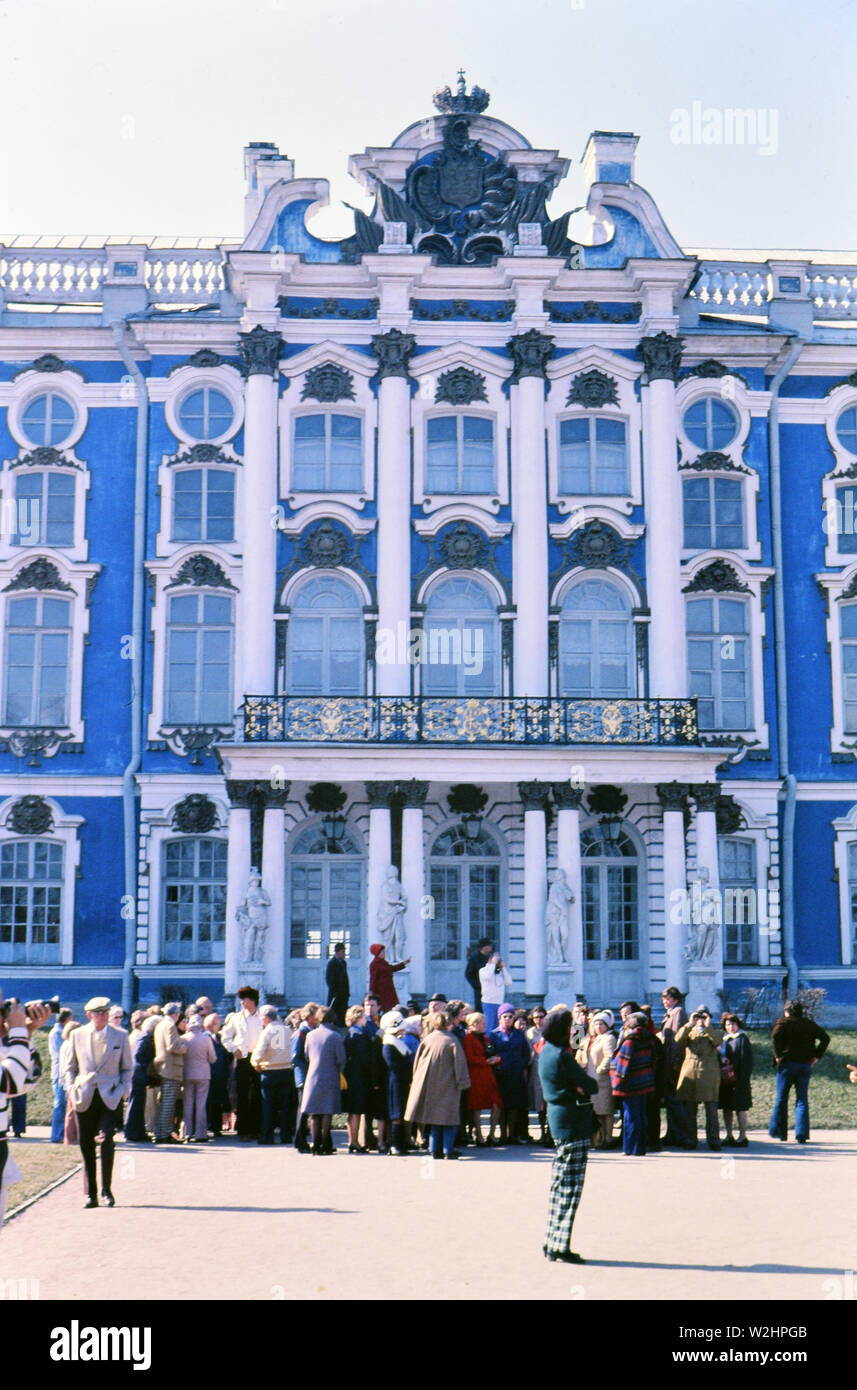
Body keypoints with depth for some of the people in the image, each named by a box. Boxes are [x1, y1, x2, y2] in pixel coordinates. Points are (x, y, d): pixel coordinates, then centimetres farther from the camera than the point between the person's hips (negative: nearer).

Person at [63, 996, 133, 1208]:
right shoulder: (77, 1035, 6)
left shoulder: (120, 1035, 4)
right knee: (86, 1145, 2)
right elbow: (70, 1067, 14)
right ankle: (90, 1194, 13)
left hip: (110, 1097, -2)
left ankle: (106, 1189, 0)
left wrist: (122, 1091, -1)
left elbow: (127, 1068, 12)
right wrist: (71, 1089, 1)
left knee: (106, 1138, -17)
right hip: (84, 1098, 2)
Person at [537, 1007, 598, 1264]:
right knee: (570, 1185, -5)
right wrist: (592, 1084, 7)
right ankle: (560, 1247, -4)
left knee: (559, 1183, 15)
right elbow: (589, 1085, -13)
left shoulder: (546, 1053, 12)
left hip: (558, 1119, 10)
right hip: (573, 1123, -10)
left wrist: (580, 1086, -8)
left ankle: (551, 1244, 20)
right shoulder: (561, 1055, -18)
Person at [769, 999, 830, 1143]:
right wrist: (817, 1056, 5)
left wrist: (778, 1055, -12)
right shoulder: (809, 1024, 10)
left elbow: (775, 1037, -21)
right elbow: (825, 1038, 8)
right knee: (802, 1100, 5)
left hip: (788, 1064, -3)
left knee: (781, 1100, 8)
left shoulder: (783, 1022, -3)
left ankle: (779, 1132, 11)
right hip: (805, 1066, 3)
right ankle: (802, 1134, -4)